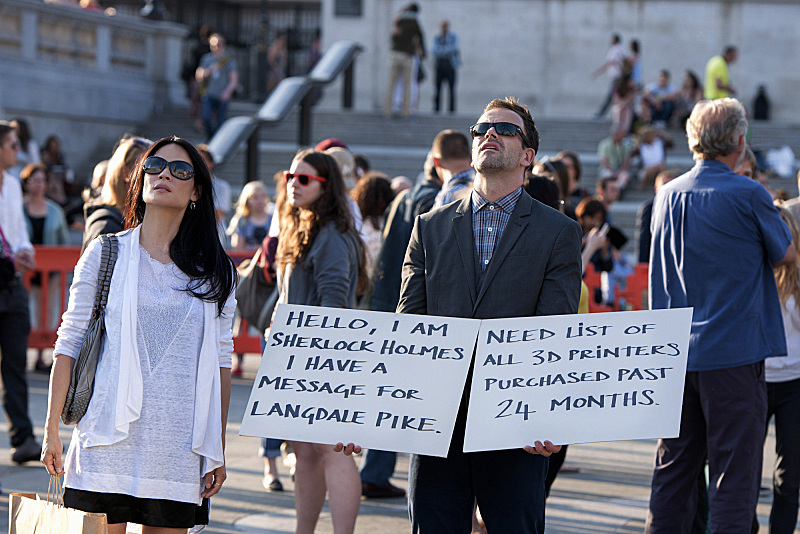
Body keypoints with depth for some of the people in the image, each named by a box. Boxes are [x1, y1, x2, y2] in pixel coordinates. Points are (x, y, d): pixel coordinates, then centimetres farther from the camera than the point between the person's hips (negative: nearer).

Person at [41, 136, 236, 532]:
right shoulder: (105, 254, 5)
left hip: (180, 451, 1)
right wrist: (52, 430, 1)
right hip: (110, 441, -1)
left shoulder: (215, 271, 9)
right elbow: (69, 344, 6)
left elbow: (221, 361, 9)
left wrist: (218, 451, 5)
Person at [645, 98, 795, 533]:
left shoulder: (666, 196, 8)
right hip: (734, 353, -6)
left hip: (674, 354, 6)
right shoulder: (749, 195, -10)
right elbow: (786, 255, 4)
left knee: (674, 469, 12)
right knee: (734, 470, -2)